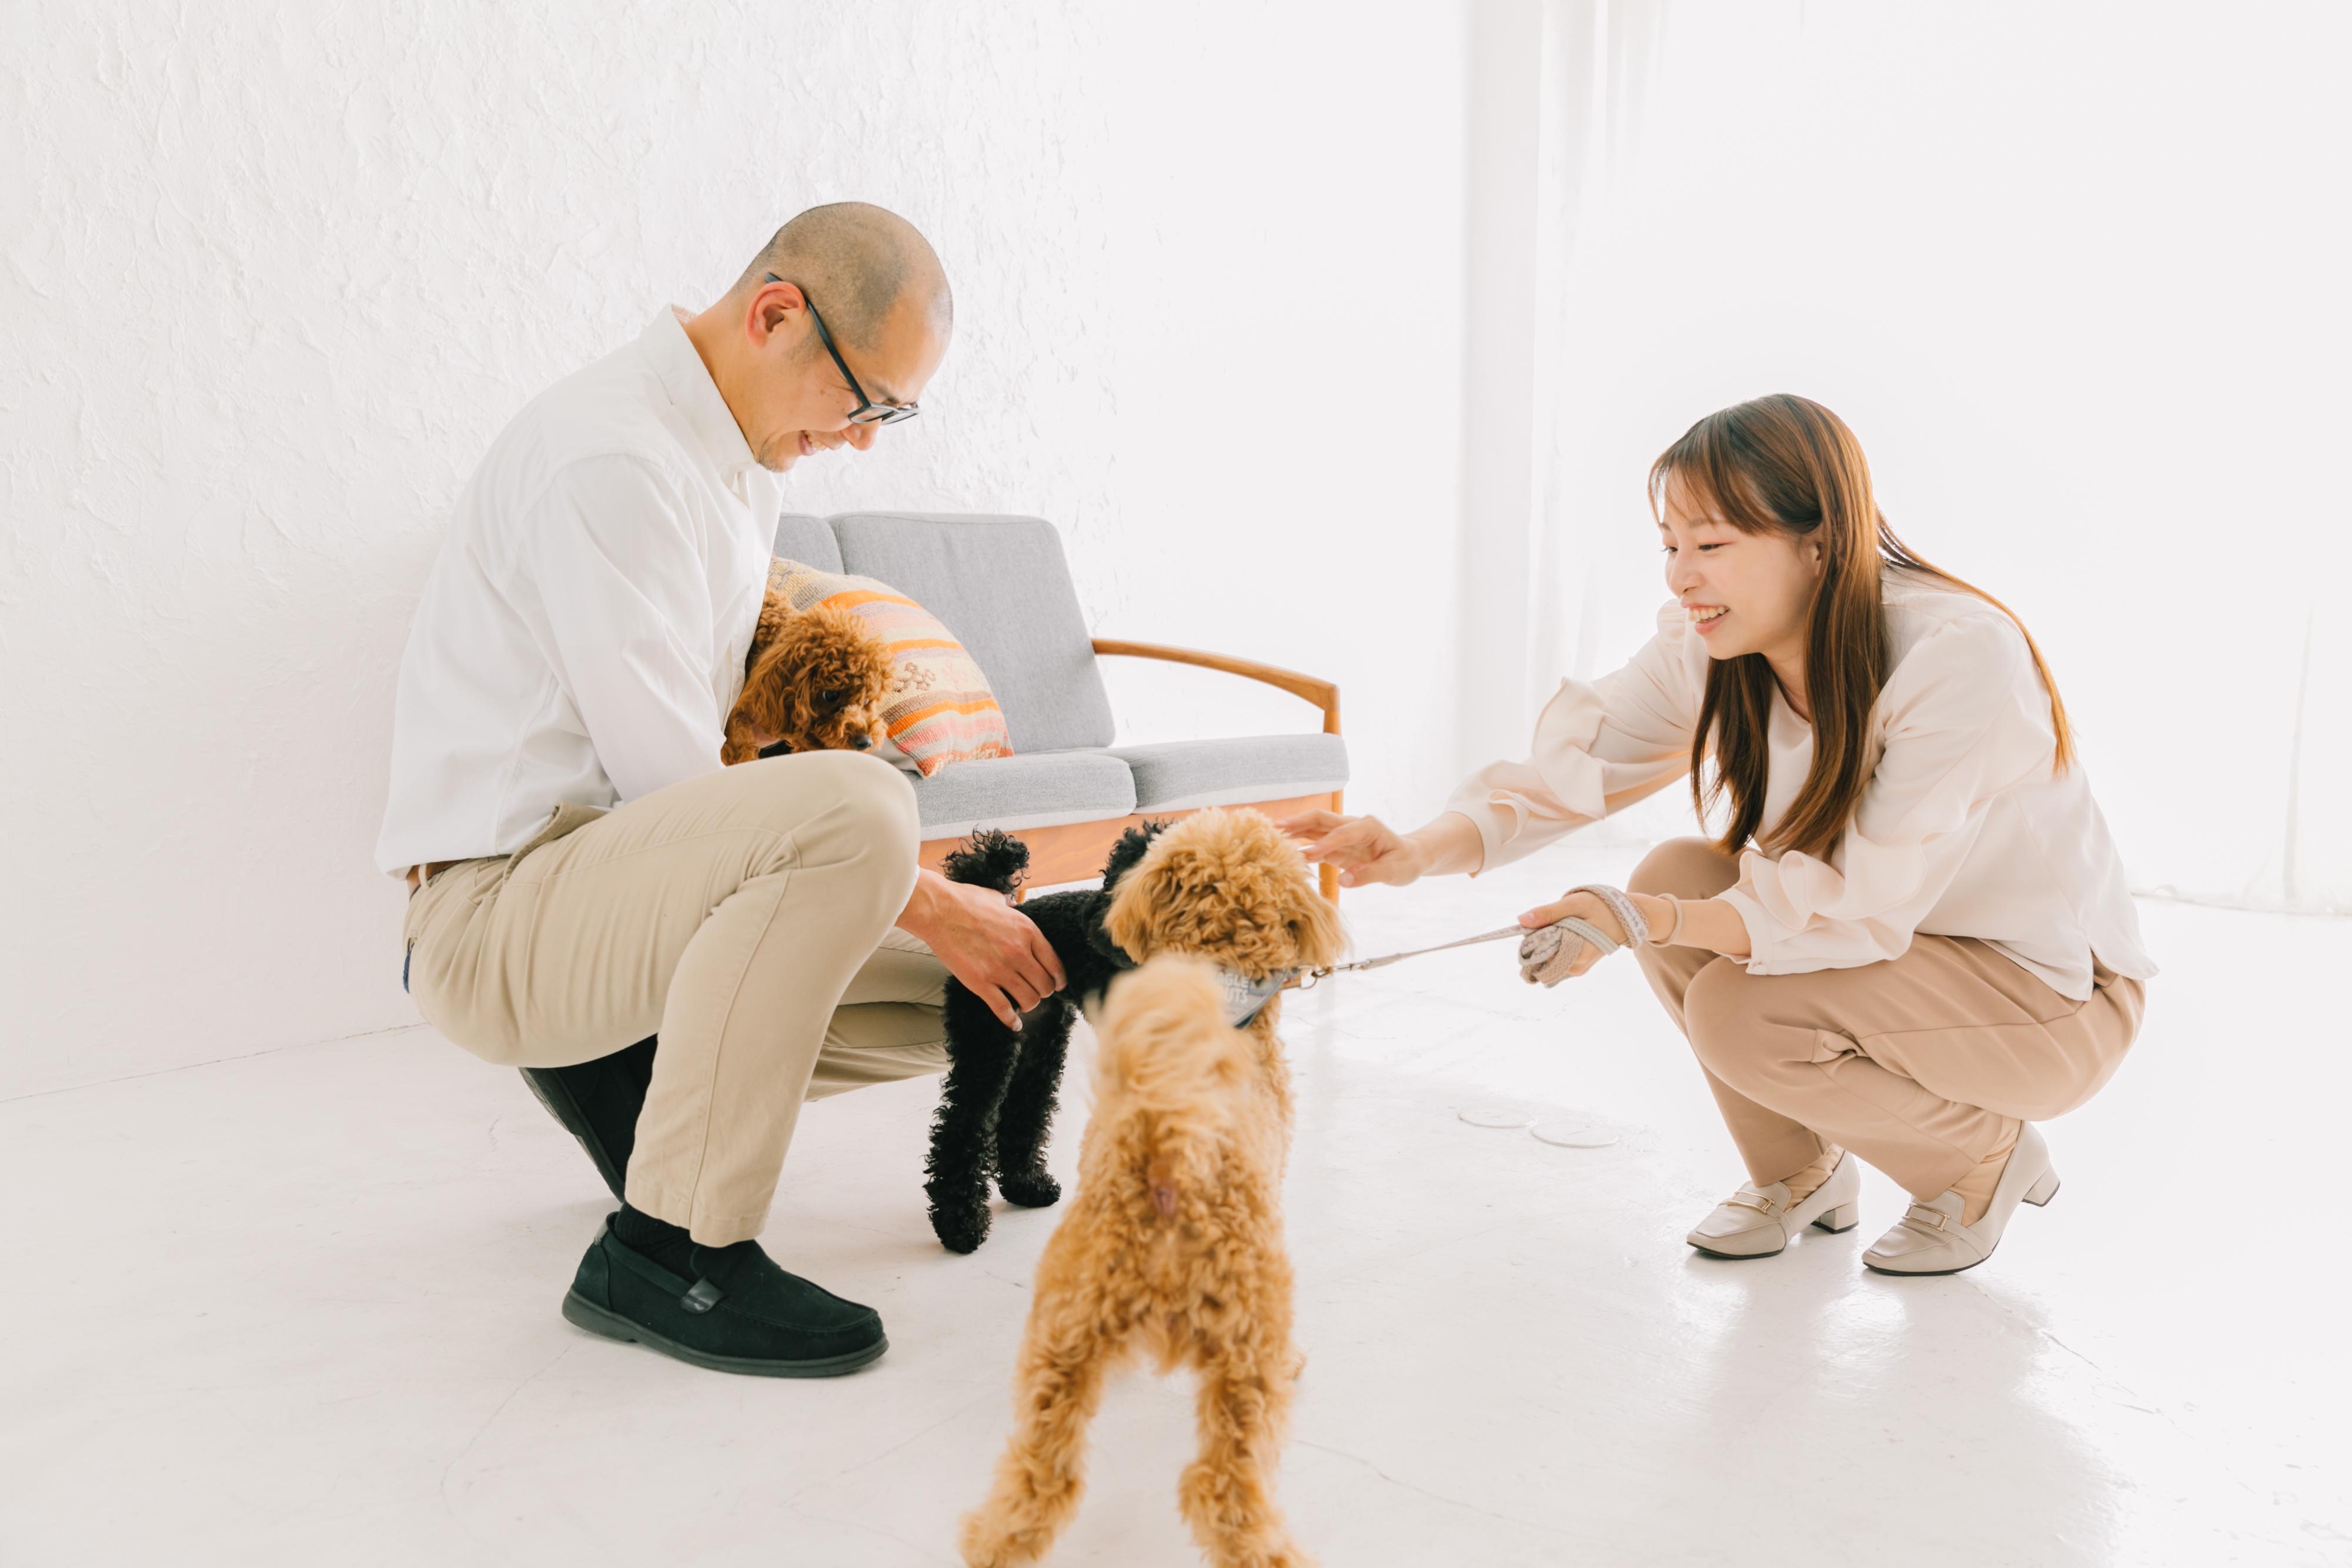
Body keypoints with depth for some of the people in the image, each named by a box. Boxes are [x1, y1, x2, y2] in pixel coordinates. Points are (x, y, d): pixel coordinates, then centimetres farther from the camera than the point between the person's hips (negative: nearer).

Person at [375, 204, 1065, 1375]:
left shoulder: (741, 464, 13)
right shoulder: (607, 456, -18)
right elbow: (667, 777, -22)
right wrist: (919, 900, -18)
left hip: (619, 880, 9)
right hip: (497, 912, -9)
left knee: (963, 995, 3)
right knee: (854, 808, -36)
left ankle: (622, 1071, 15)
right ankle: (669, 1251, -22)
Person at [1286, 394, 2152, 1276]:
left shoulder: (1960, 655, -30)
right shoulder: (1709, 648, -11)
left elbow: (1865, 905, -32)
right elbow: (1580, 763, -19)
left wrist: (1642, 921, -43)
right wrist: (1424, 853, -38)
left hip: (2054, 986, -6)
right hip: (1887, 935, 7)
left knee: (1738, 1013, -27)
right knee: (1675, 874, -17)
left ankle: (1991, 1159, 2)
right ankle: (1802, 1173, 5)